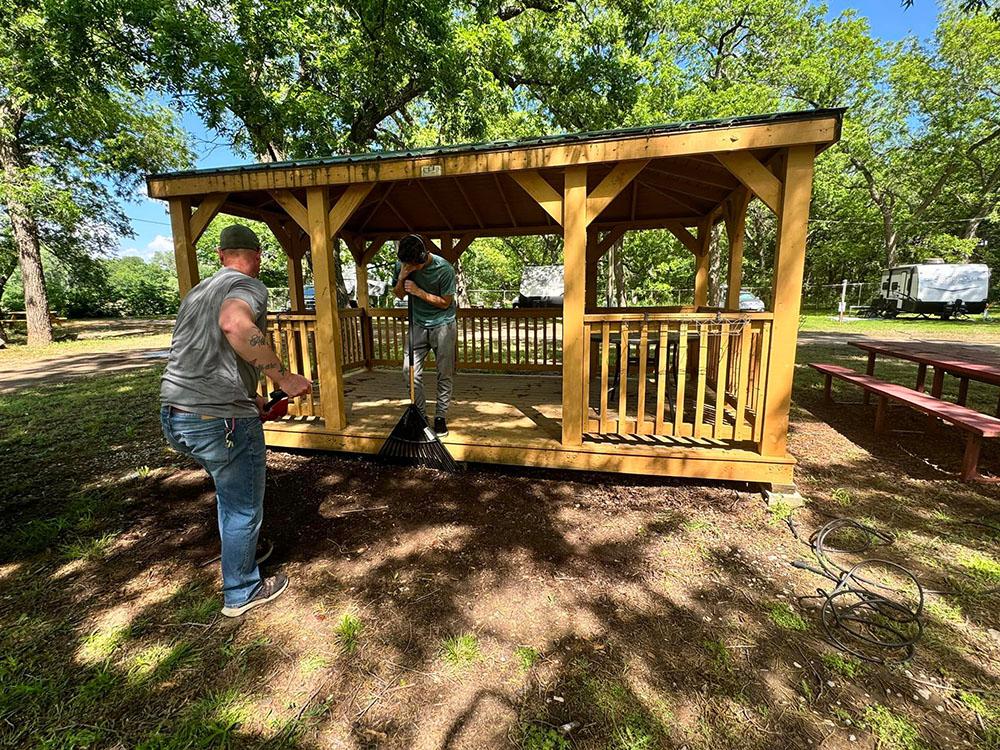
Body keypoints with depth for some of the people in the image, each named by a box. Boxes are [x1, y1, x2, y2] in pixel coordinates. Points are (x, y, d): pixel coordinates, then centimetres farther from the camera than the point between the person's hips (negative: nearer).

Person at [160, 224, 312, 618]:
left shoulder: (196, 292, 20)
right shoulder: (248, 286, -7)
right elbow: (234, 323, -33)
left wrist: (248, 397, 31)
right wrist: (283, 377, -27)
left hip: (174, 417, 9)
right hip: (221, 420, -9)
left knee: (230, 493, 30)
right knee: (244, 507, 11)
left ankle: (240, 555, 49)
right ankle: (241, 593, 29)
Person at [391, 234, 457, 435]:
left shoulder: (444, 269, -20)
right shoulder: (402, 264, -7)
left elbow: (445, 302, -14)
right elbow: (399, 294, 4)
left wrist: (419, 292, -22)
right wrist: (401, 278, -16)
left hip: (443, 325, -4)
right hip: (418, 324, 4)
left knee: (444, 374, -1)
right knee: (410, 370, -2)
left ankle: (441, 417, 12)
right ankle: (420, 415, 11)